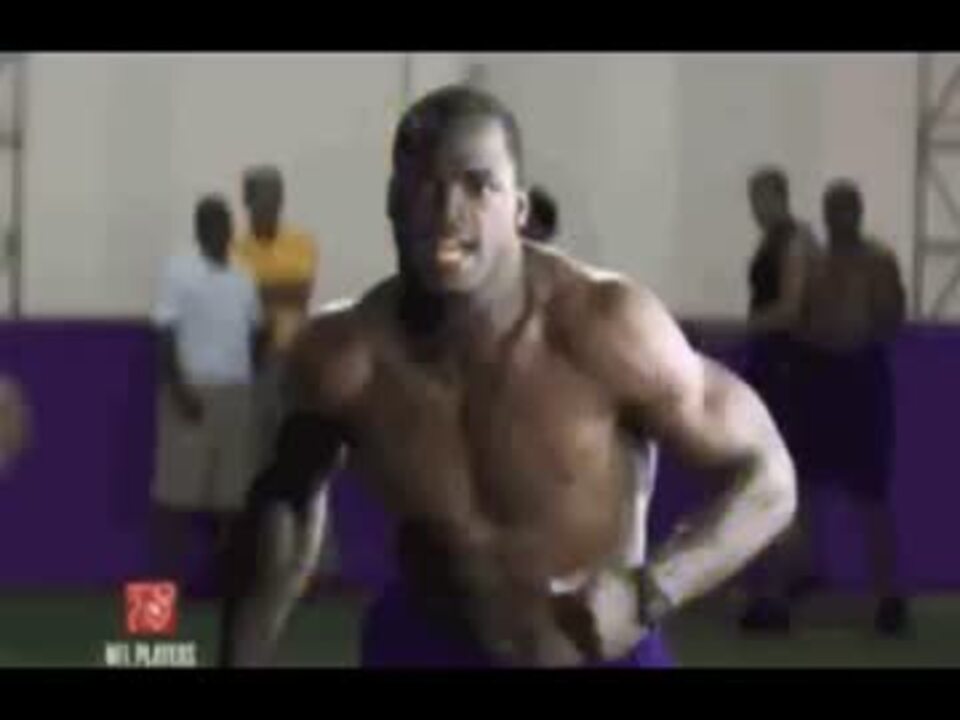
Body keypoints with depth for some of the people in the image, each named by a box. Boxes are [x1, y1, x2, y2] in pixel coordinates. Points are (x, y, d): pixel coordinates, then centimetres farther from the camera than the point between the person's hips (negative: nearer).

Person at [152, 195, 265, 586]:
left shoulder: (242, 278, 13)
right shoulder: (179, 272, -5)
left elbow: (255, 333, 19)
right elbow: (167, 336, -9)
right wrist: (179, 388, -16)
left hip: (237, 393, 6)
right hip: (193, 392, -6)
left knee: (233, 488, 3)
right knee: (179, 485, -6)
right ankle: (168, 578, -4)